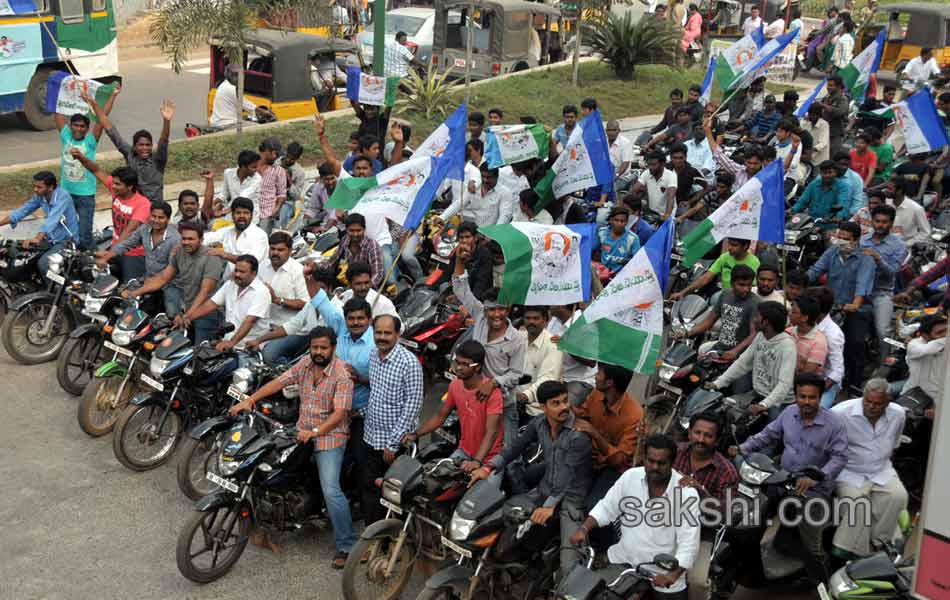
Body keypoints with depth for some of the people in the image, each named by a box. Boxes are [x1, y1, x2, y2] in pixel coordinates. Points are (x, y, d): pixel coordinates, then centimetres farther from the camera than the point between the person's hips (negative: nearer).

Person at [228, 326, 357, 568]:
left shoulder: (342, 375, -16)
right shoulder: (305, 364, 5)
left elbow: (340, 412, -22)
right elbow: (279, 382, 3)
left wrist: (315, 432, -32)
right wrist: (250, 399, -7)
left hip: (330, 436, -8)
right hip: (302, 432, 8)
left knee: (331, 491, -16)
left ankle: (346, 545, -9)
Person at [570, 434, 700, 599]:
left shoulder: (686, 493, -13)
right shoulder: (630, 477, -3)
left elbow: (689, 542, -17)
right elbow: (606, 508, 7)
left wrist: (674, 574, -31)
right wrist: (584, 529, -9)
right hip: (624, 561, 3)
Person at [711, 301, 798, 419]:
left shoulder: (787, 345, -20)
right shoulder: (760, 336, 3)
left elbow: (784, 383, -28)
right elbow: (743, 363, 8)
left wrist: (763, 405, -40)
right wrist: (718, 383, -2)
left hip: (778, 401, -6)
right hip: (757, 395, 6)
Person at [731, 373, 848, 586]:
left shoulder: (834, 423, -10)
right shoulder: (789, 413, 5)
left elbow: (839, 457, -13)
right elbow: (768, 435, 15)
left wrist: (814, 478, -25)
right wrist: (744, 448, 3)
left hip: (814, 486, -5)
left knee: (810, 544, -10)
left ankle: (820, 583, 10)